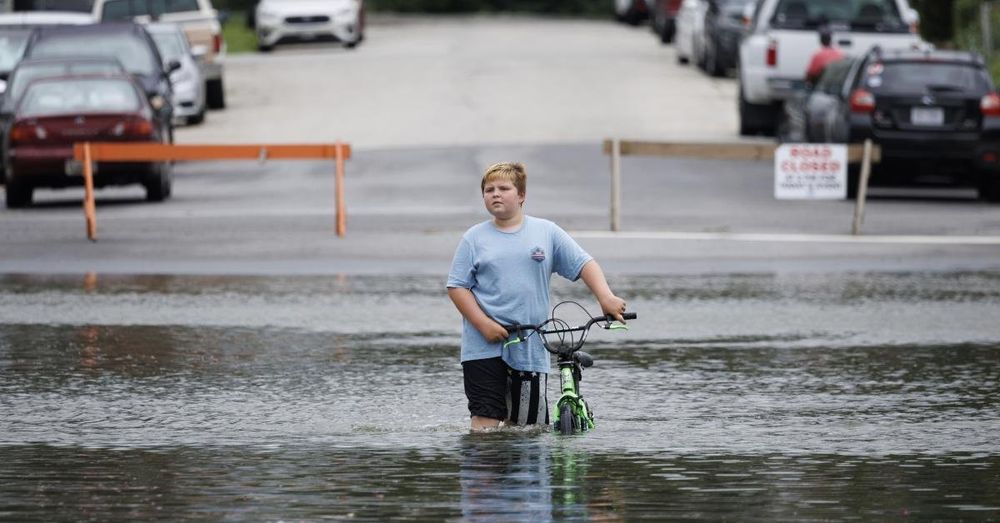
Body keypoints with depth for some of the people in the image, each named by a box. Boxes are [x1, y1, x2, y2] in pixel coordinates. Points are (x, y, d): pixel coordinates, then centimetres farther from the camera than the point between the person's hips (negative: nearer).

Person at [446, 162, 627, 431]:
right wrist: (484, 325, -12)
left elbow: (584, 264, 4)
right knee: (486, 421, -10)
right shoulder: (475, 238, 4)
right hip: (485, 348, -1)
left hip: (530, 348, 1)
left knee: (525, 424, 5)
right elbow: (457, 287, 1)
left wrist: (606, 297, -13)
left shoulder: (546, 232, 6)